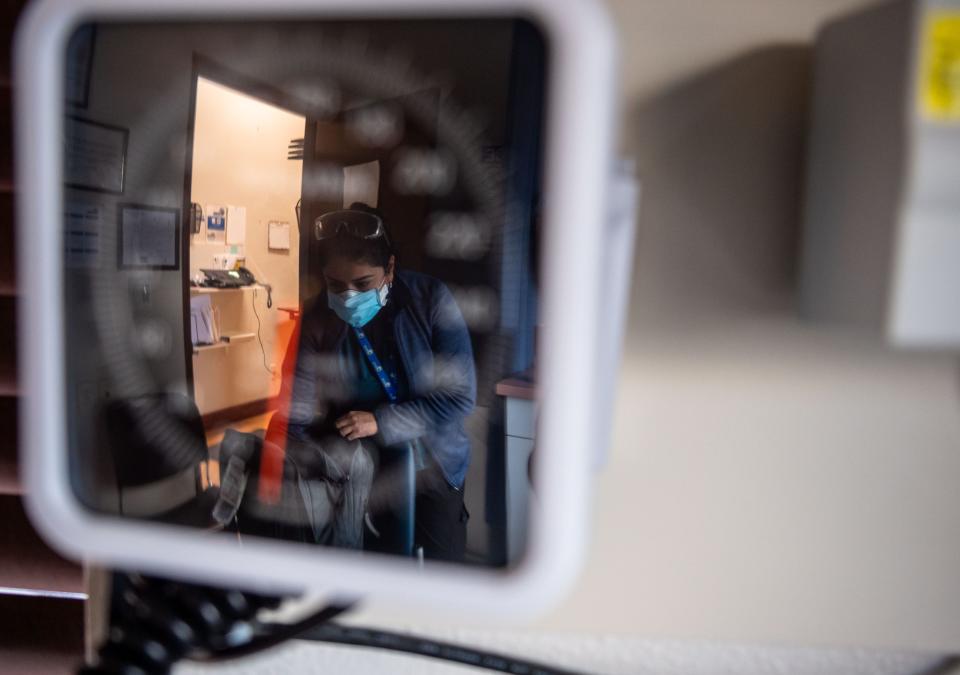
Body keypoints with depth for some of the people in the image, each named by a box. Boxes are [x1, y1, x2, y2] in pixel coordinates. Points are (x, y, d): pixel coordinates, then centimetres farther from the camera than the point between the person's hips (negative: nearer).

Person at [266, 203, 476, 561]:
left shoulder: (429, 298, -19)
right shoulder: (316, 322, -14)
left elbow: (460, 394, -19)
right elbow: (294, 419, -16)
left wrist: (381, 422, -23)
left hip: (434, 468, 0)